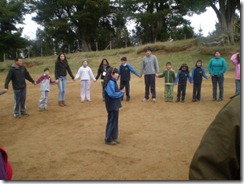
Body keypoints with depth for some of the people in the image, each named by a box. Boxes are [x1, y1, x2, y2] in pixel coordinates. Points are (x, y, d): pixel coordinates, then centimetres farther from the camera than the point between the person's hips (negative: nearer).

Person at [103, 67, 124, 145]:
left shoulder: (113, 82, 11)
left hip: (115, 105, 10)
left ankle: (114, 137, 27)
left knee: (115, 121, 16)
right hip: (112, 105, -10)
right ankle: (108, 139, 10)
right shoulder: (110, 82, -20)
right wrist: (121, 93, -17)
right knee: (111, 121, -1)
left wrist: (121, 92, -1)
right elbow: (112, 94, -27)